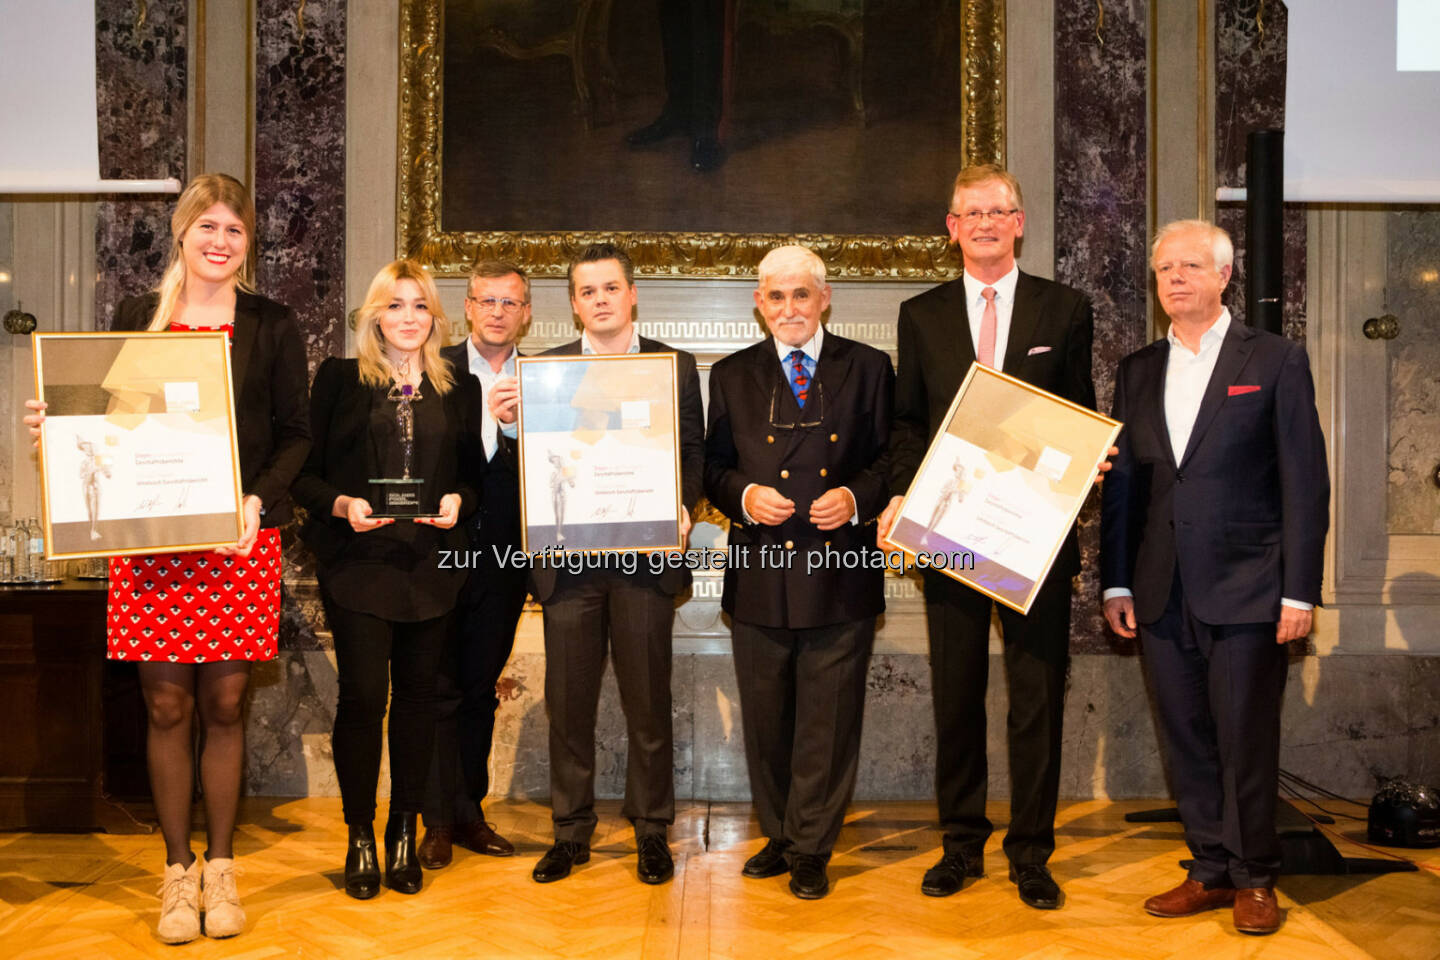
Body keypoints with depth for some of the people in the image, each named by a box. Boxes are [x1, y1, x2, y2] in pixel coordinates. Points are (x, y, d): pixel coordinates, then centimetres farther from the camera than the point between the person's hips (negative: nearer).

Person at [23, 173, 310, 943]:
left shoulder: (271, 325, 5)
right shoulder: (136, 317, 9)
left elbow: (295, 436, 4)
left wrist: (258, 500, -11)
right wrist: (56, 424, -5)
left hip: (239, 540, -1)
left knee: (224, 704, 4)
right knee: (167, 707, 4)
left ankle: (220, 868, 20)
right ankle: (177, 871, 19)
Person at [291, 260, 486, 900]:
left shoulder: (461, 389, 12)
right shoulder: (339, 379, 6)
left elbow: (477, 475, 14)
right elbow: (305, 473, 4)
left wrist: (457, 502, -7)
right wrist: (342, 505, -14)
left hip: (431, 563, 2)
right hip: (358, 560, -2)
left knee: (417, 695, 6)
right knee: (362, 696, -5)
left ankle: (404, 832, 20)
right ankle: (360, 840, 10)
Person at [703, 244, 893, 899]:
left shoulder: (868, 369, 6)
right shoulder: (732, 376, 11)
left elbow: (893, 457, 5)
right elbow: (713, 467, 11)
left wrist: (857, 498, -12)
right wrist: (745, 496, -9)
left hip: (842, 574, -2)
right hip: (758, 578, 2)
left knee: (828, 718, 3)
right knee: (766, 717, 11)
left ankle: (810, 851, 18)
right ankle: (779, 836, 29)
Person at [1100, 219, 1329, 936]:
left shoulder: (1275, 361, 0)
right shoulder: (1137, 371, 12)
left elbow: (1305, 481, -3)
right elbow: (1121, 482, 12)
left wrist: (1300, 590, -9)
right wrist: (1116, 583, 7)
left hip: (1246, 592, -4)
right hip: (1163, 594, 4)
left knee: (1246, 742, 2)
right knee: (1187, 741, 10)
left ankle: (1254, 879, 18)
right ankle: (1210, 870, 23)